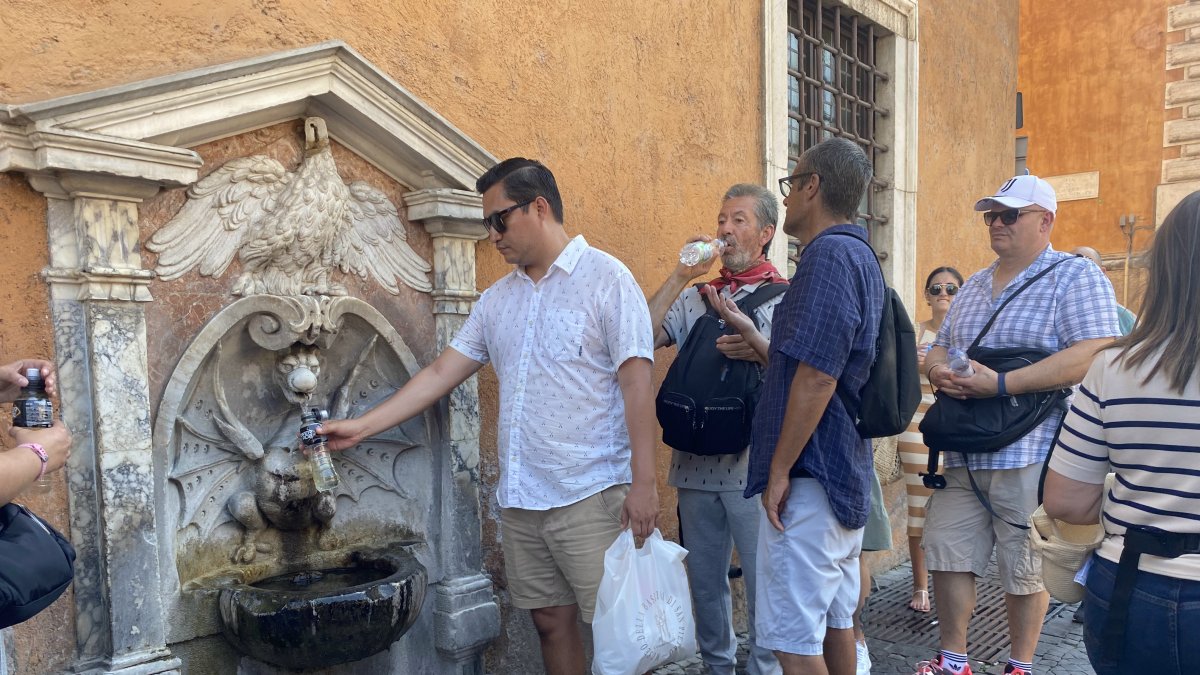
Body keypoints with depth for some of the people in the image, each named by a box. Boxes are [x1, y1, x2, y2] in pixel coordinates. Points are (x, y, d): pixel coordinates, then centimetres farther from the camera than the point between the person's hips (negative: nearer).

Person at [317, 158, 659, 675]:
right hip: (520, 498, 6)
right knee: (551, 621, 13)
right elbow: (440, 374, 14)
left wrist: (643, 482, -16)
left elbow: (636, 383, -12)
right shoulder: (497, 299, 13)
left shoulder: (606, 278, -6)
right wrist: (361, 427, 10)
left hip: (591, 496, -6)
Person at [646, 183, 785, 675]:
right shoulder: (694, 296, 11)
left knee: (764, 583, 5)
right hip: (695, 464, 4)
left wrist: (753, 339, -23)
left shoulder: (786, 297, 2)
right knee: (704, 582, 16)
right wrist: (680, 275, -5)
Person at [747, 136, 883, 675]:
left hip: (809, 475, -11)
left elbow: (817, 374, -24)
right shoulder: (860, 256, 16)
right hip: (846, 471, 11)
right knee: (835, 618, 20)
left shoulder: (829, 253, -17)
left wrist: (780, 469, -19)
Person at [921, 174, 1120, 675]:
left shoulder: (1076, 277, -4)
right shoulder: (973, 286, 17)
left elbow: (1093, 356, -17)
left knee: (1025, 569, 7)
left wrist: (1000, 384, -23)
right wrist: (939, 372, -5)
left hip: (1029, 456, -6)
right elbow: (936, 350, 20)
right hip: (961, 455, 6)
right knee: (948, 554, 7)